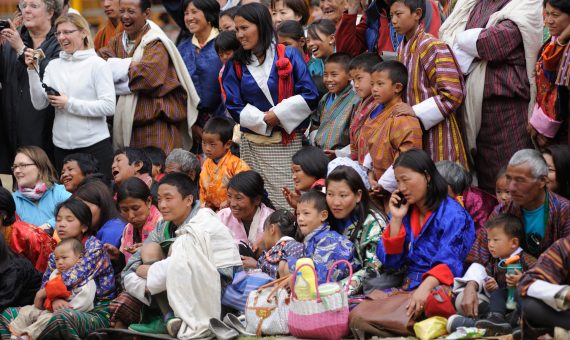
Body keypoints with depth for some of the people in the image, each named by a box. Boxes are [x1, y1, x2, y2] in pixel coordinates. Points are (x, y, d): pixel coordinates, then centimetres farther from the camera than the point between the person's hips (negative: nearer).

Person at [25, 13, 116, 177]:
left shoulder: (97, 65, -4)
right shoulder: (53, 66, 9)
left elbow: (109, 107, -12)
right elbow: (39, 104, 2)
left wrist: (69, 104, -12)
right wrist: (33, 70, -7)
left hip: (94, 145, -4)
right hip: (62, 147, 4)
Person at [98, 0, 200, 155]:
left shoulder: (155, 43, -6)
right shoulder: (117, 42, 16)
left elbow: (149, 74, -23)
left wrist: (116, 67, -8)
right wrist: (129, 65, -16)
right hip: (126, 122, 6)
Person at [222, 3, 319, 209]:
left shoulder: (289, 56, 0)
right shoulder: (237, 64, 8)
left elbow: (309, 96, -4)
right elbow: (234, 106, 3)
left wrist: (277, 114, -11)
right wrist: (264, 120, -9)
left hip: (287, 144, -2)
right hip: (252, 145, 3)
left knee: (287, 202, -7)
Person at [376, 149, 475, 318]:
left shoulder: (452, 214, -5)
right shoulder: (404, 212, 15)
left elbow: (449, 262, -19)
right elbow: (390, 261, 10)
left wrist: (425, 288, -37)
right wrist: (396, 219, 1)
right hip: (406, 287, 4)